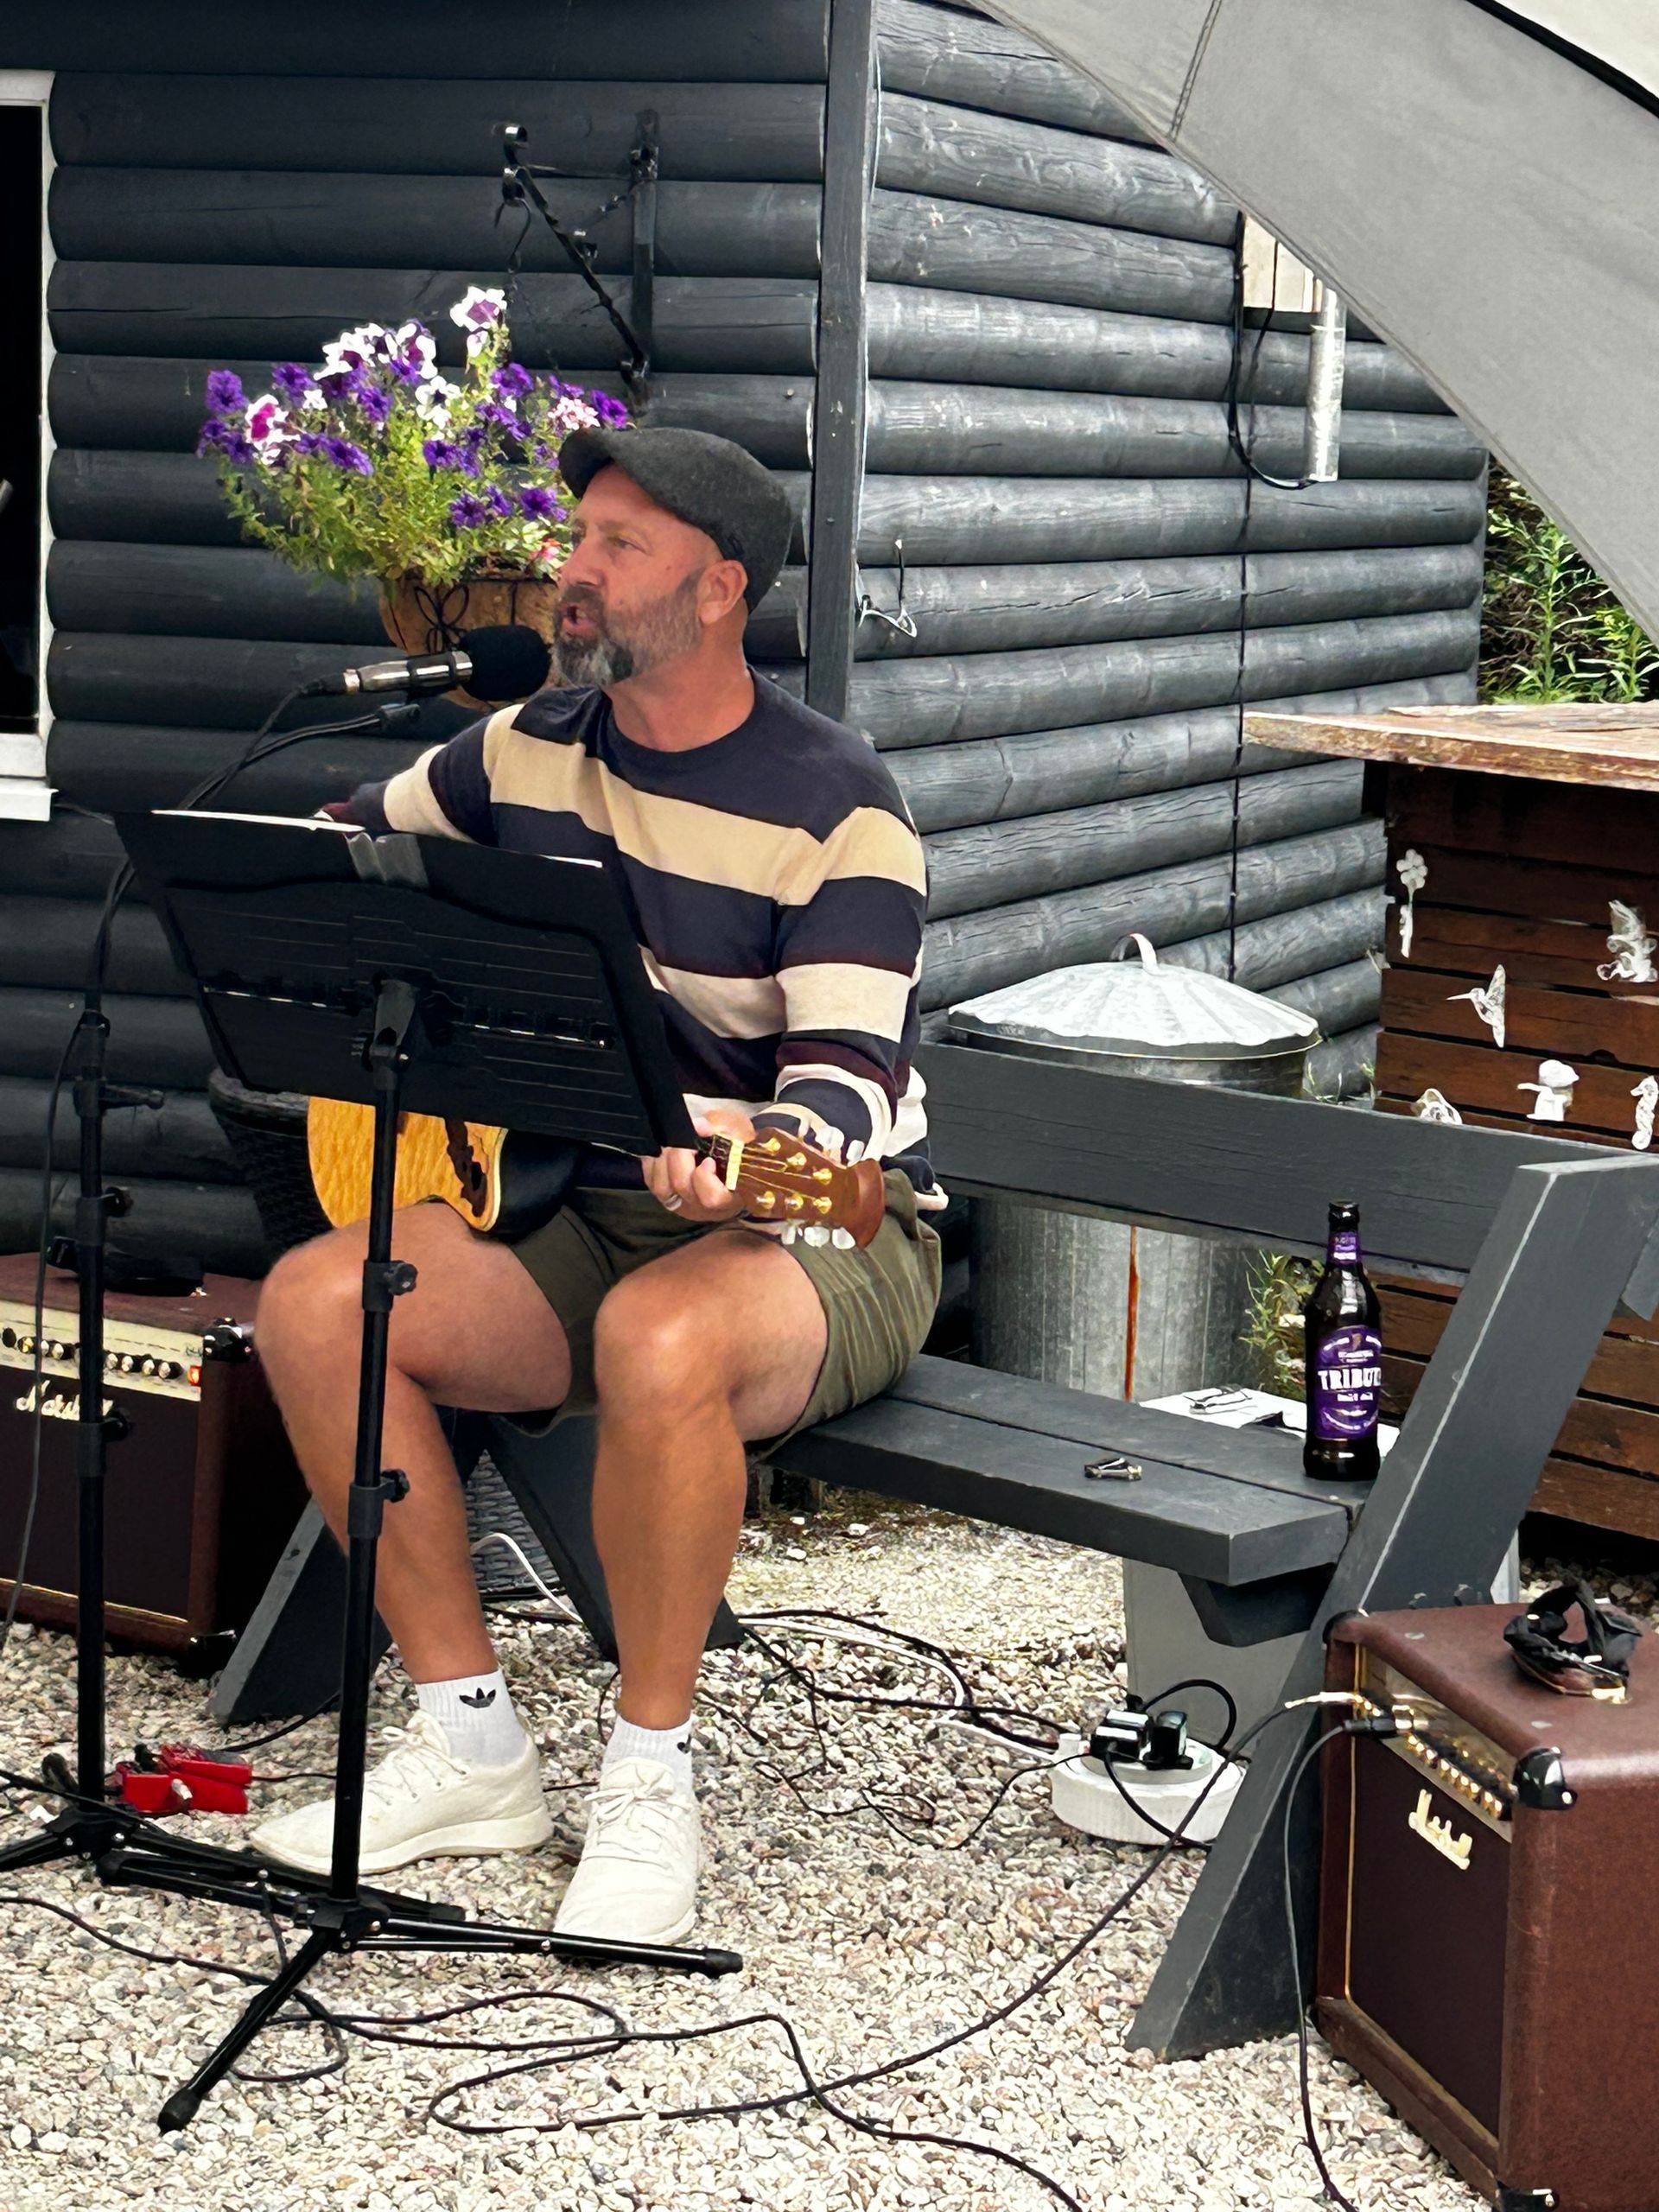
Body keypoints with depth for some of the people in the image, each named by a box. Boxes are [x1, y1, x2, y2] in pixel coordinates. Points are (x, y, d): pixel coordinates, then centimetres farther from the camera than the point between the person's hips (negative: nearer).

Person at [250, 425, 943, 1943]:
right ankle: (471, 1742, -9)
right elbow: (339, 849, 23)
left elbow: (850, 1072, -20)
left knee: (660, 1335, -41)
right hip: (586, 1208, 6)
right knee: (312, 1301, -18)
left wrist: (754, 1154, -42)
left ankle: (650, 1778, -20)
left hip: (828, 1229, -6)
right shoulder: (529, 751, 6)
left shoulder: (834, 811, -13)